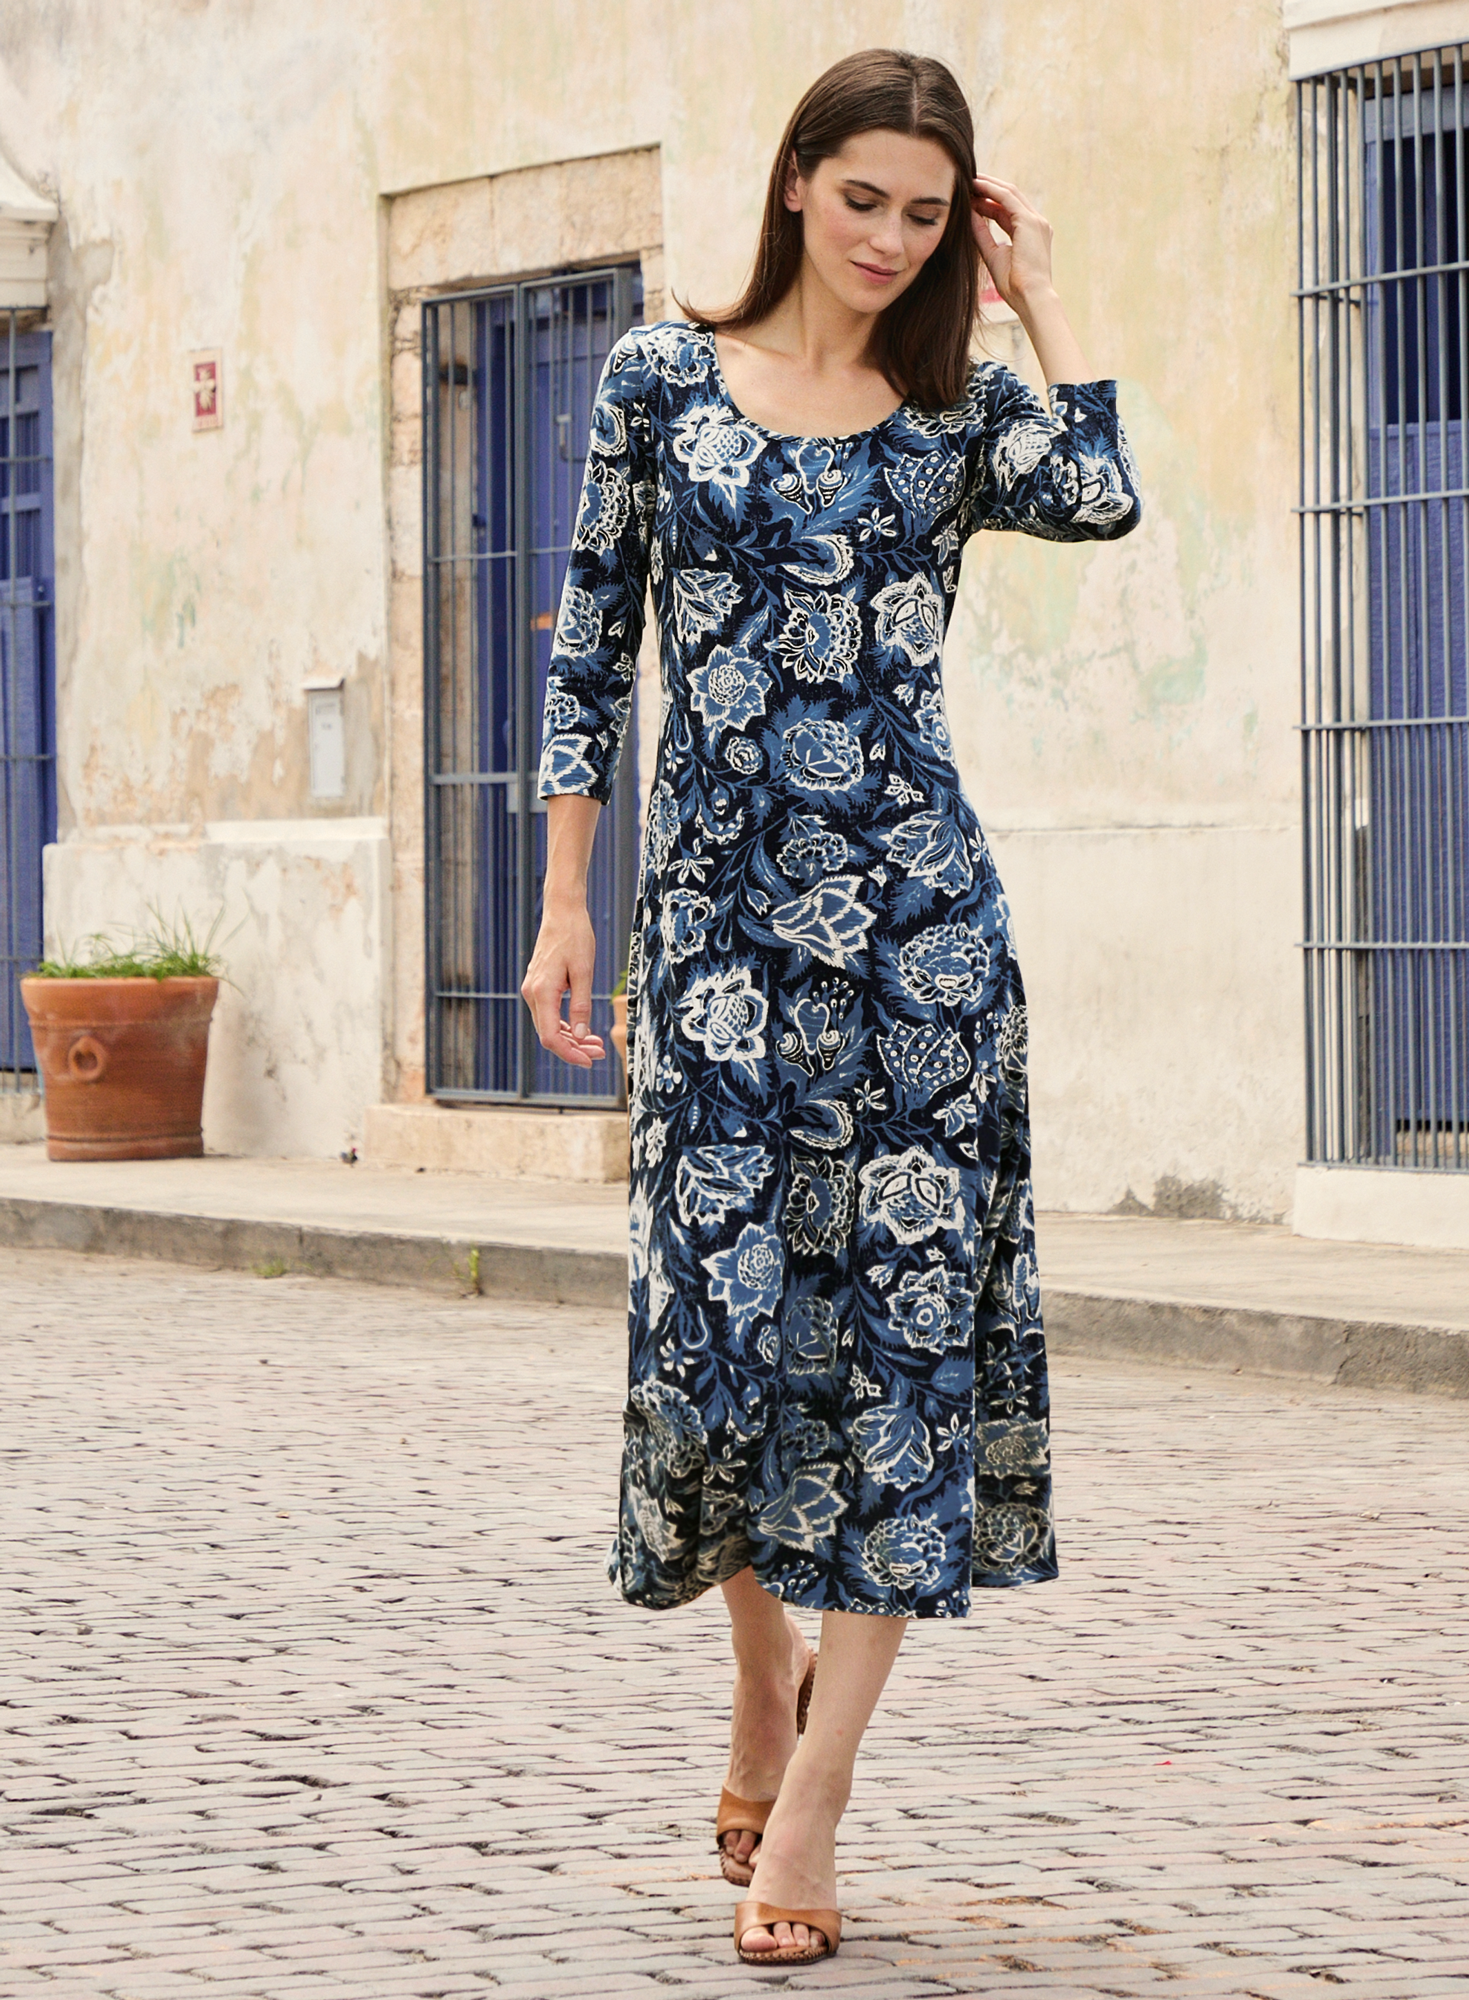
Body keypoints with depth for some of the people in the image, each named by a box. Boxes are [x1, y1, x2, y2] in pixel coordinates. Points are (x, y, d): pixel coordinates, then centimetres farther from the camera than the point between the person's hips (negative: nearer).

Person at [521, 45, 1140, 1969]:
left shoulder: (962, 410, 8)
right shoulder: (663, 376, 7)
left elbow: (1100, 501, -14)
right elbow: (592, 643, 8)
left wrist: (1034, 292, -2)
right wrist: (565, 900, 3)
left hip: (915, 910, 0)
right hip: (719, 912, 0)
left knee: (904, 1300, -6)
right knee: (722, 1292, -2)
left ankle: (809, 1797, -4)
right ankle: (766, 1680, 26)